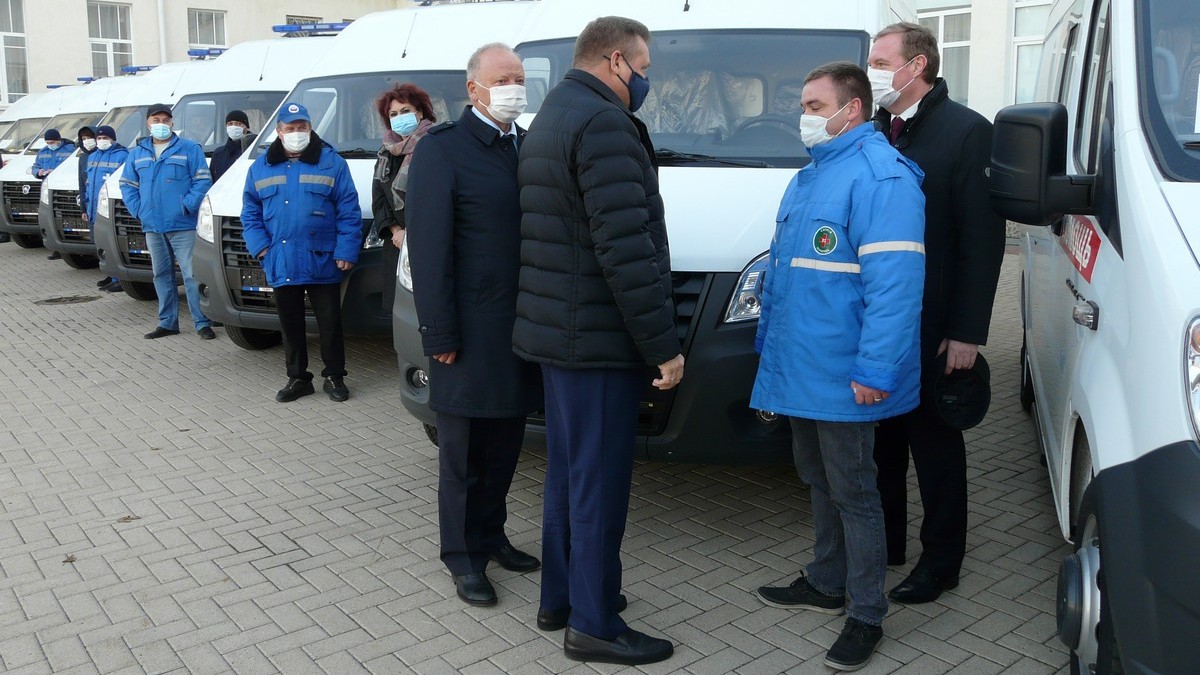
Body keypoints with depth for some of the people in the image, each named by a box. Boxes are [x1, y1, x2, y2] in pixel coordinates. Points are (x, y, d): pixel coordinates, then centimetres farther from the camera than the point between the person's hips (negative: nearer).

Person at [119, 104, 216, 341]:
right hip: (152, 226, 5)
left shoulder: (189, 149, 1)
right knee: (161, 275, 11)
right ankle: (167, 322, 19)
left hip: (183, 225, -5)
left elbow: (203, 181, -5)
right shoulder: (136, 154, 16)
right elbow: (127, 185, 20)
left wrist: (187, 205, -14)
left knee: (192, 274, -8)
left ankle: (202, 323, -3)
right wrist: (138, 209, 5)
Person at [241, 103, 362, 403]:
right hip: (280, 264, 3)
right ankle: (297, 378, 23)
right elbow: (250, 212, 13)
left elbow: (349, 211, -5)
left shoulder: (332, 162, -1)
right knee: (290, 325, 11)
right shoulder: (261, 167, 11)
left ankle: (334, 377, 15)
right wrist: (259, 246, -1)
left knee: (330, 323, 2)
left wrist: (346, 251, -12)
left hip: (322, 263, -3)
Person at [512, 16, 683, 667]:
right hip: (598, 337, -10)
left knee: (567, 473, 18)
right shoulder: (603, 123, -16)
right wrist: (662, 343, -17)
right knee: (599, 482, 0)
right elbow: (626, 250, -23)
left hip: (558, 328, 10)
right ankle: (594, 624, 12)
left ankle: (560, 598, 31)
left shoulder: (550, 117, 17)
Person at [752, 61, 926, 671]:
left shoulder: (880, 178, -15)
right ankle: (826, 583, 36)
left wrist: (874, 370, -26)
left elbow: (894, 283, -23)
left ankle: (865, 616, 16)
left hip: (841, 376, -9)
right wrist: (770, 344, 21)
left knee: (852, 492, 2)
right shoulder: (810, 175, 16)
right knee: (819, 481, 19)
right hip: (799, 367, 9)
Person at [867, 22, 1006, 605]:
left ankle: (941, 560, 22)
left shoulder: (966, 131, -9)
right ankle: (885, 540, 31)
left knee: (934, 444, 7)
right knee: (883, 438, 15)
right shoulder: (875, 131, 9)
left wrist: (967, 332, -15)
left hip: (930, 326, -5)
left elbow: (983, 239, -12)